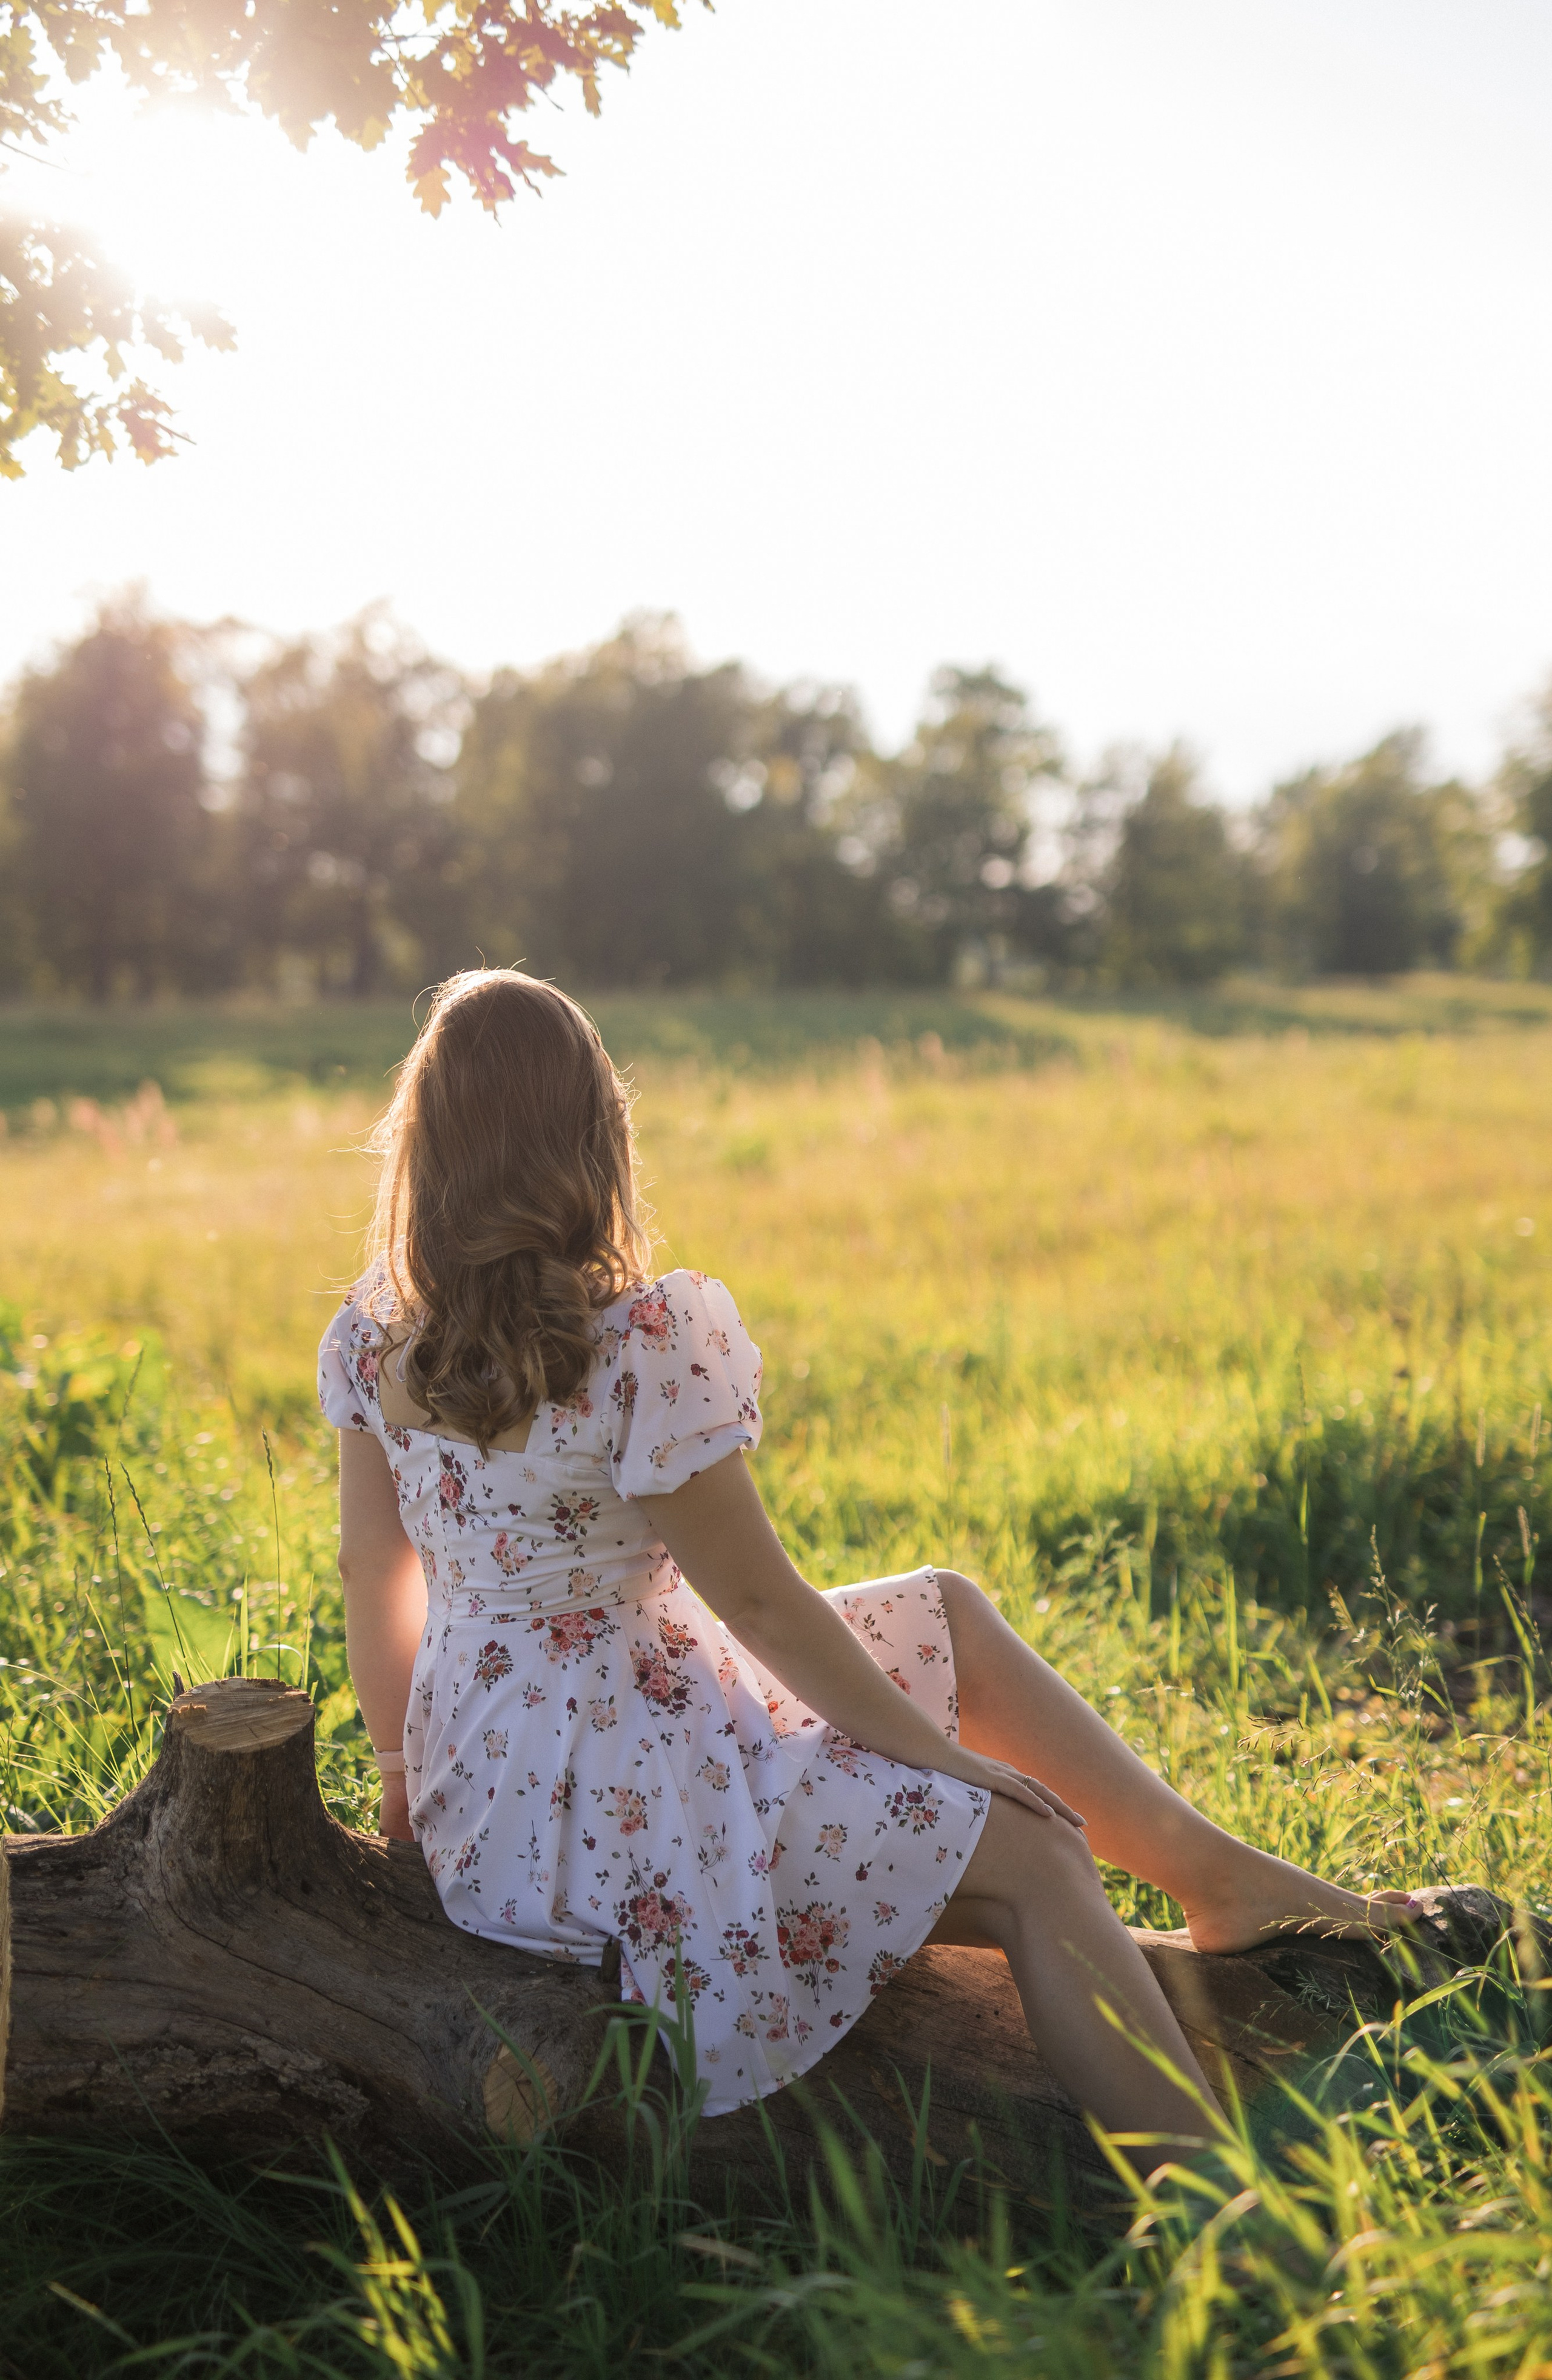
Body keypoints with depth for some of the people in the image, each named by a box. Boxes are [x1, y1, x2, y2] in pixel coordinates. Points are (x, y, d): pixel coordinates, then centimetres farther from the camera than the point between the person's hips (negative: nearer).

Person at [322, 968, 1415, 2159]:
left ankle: (1216, 1870, 23)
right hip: (606, 1799, -8)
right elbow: (759, 1602, -18)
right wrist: (949, 1760, -5)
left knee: (949, 1612, 14)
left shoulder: (372, 1338, -3)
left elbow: (372, 1569, 5)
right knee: (1030, 1848, -5)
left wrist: (407, 1767, 20)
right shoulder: (645, 1345, -25)